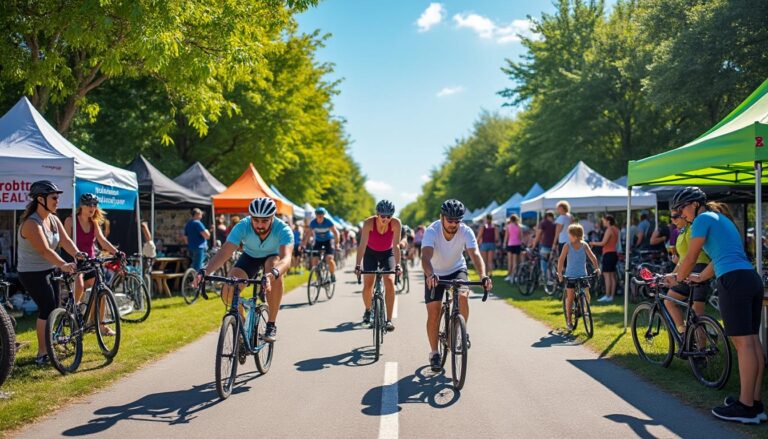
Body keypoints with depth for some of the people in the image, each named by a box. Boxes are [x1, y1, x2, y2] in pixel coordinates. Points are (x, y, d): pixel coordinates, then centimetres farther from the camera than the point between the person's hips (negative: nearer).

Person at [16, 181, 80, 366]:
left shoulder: (54, 219, 4)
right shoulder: (31, 223, -22)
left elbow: (66, 241, -5)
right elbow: (45, 251, -33)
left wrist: (78, 255, -22)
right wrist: (63, 265, -45)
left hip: (50, 270, 8)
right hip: (33, 273, -8)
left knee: (53, 310, 11)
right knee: (48, 309, -13)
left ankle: (48, 348, 25)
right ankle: (42, 354, -4)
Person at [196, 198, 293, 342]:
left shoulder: (283, 230, -35)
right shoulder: (242, 226, -31)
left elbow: (286, 258, -50)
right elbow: (224, 252, -39)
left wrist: (272, 274, -71)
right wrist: (204, 271, -56)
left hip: (273, 257, -2)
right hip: (250, 256, 2)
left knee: (276, 273, -39)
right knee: (228, 290, -23)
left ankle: (271, 324, -23)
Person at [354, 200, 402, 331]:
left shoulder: (396, 223, -26)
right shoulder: (369, 223, -28)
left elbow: (396, 245, -27)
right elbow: (362, 244, -31)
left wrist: (398, 265, -37)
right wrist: (358, 265, -39)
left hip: (387, 253, 0)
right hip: (371, 253, 0)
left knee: (390, 282, -18)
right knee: (367, 285, -4)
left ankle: (389, 320, -12)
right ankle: (367, 310, 28)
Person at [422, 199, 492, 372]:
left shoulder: (466, 231, -24)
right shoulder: (432, 231, -29)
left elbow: (475, 254, -35)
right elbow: (426, 257, -43)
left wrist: (483, 276, -53)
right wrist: (430, 275, -63)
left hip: (457, 270, 1)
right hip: (435, 273, -1)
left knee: (463, 296, -28)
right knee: (433, 312, -8)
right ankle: (434, 353, 9)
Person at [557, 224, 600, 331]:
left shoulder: (584, 245, -2)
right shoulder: (567, 246, -7)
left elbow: (592, 257, -5)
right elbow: (561, 260, -11)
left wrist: (596, 268, -19)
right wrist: (559, 273, -20)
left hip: (583, 275, 1)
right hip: (570, 276, -1)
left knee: (587, 296, -6)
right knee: (570, 298, -1)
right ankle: (569, 320, 10)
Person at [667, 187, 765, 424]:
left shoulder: (703, 219, -1)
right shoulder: (722, 218, 26)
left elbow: (690, 258, -1)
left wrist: (678, 278, 15)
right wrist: (699, 278, 41)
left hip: (733, 281, -9)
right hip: (752, 278, 10)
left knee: (743, 343, -9)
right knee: (752, 341, 9)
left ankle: (746, 407, -6)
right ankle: (756, 402, 15)